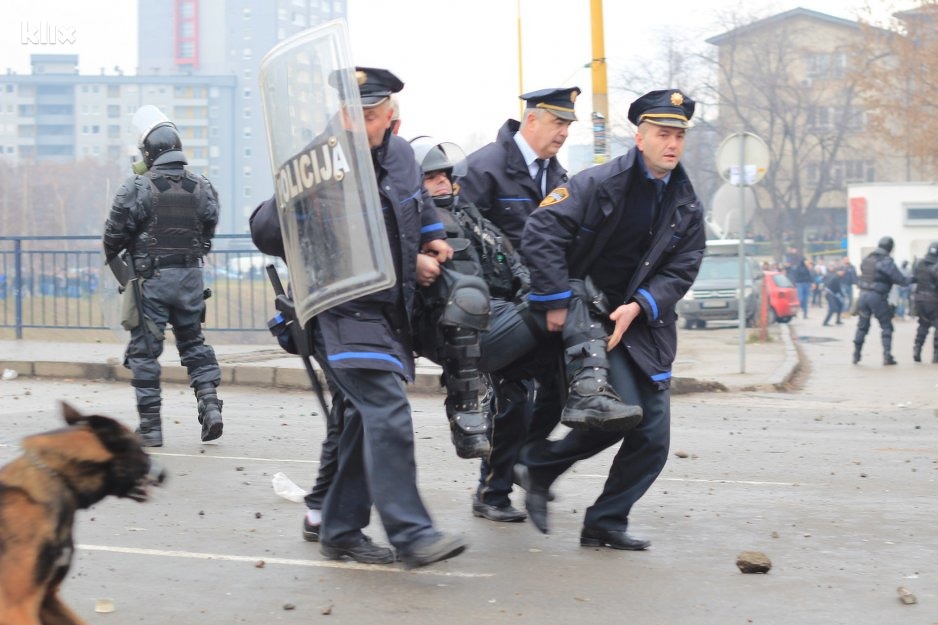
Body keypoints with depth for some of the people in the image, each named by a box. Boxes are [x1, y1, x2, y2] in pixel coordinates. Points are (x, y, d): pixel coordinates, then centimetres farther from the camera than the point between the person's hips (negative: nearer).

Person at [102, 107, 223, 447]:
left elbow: (115, 233, -8)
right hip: (191, 276, 4)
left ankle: (150, 425, 6)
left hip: (151, 278, -4)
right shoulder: (202, 187, 1)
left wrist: (111, 257, 12)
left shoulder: (138, 187, -13)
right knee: (193, 342, 19)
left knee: (145, 349, 4)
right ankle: (209, 403, 4)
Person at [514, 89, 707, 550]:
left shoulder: (686, 208, 6)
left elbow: (681, 270, 2)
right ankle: (539, 464, 4)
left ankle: (605, 524, 14)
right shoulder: (601, 183, -12)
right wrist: (555, 302, -21)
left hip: (645, 325, 6)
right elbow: (542, 231, -18)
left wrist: (638, 306, -15)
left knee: (653, 440, 0)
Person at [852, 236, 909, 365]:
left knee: (862, 326, 15)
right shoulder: (886, 262, -12)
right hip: (877, 297, -5)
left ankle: (856, 355, 15)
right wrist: (910, 280, 7)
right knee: (886, 326, 6)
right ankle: (887, 356, 1)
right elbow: (901, 280, -13)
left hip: (863, 295, 5)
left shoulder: (867, 259, 8)